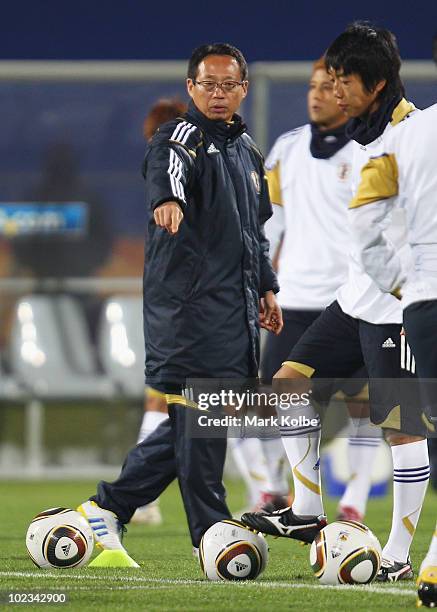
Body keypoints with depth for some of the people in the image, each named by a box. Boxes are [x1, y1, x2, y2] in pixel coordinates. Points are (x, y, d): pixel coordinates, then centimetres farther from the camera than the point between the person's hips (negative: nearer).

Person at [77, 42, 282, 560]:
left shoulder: (246, 149, 20)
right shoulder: (184, 136, -6)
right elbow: (168, 167, -31)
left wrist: (265, 286, 27)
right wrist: (167, 198, -53)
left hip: (235, 307, 8)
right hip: (190, 302, -8)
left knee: (191, 422, 10)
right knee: (199, 419, -8)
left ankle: (109, 507, 19)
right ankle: (211, 536, -1)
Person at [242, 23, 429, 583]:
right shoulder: (364, 133, 12)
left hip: (400, 308, -9)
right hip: (355, 301, 10)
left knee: (402, 428, -3)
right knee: (288, 387, 7)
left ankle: (398, 556, 4)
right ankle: (309, 514, 15)